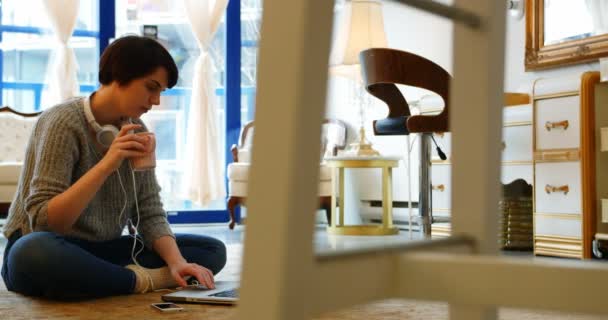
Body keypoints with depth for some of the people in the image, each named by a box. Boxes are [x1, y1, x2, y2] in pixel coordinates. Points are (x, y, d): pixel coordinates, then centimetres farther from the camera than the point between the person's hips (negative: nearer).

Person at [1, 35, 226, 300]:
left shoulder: (137, 132, 4)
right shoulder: (63, 122, -15)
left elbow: (150, 214, 2)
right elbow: (42, 221, -23)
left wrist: (177, 262, -17)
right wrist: (106, 165, -31)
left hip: (102, 252, 5)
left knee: (212, 250, -5)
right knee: (35, 252, -42)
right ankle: (142, 280, -21)